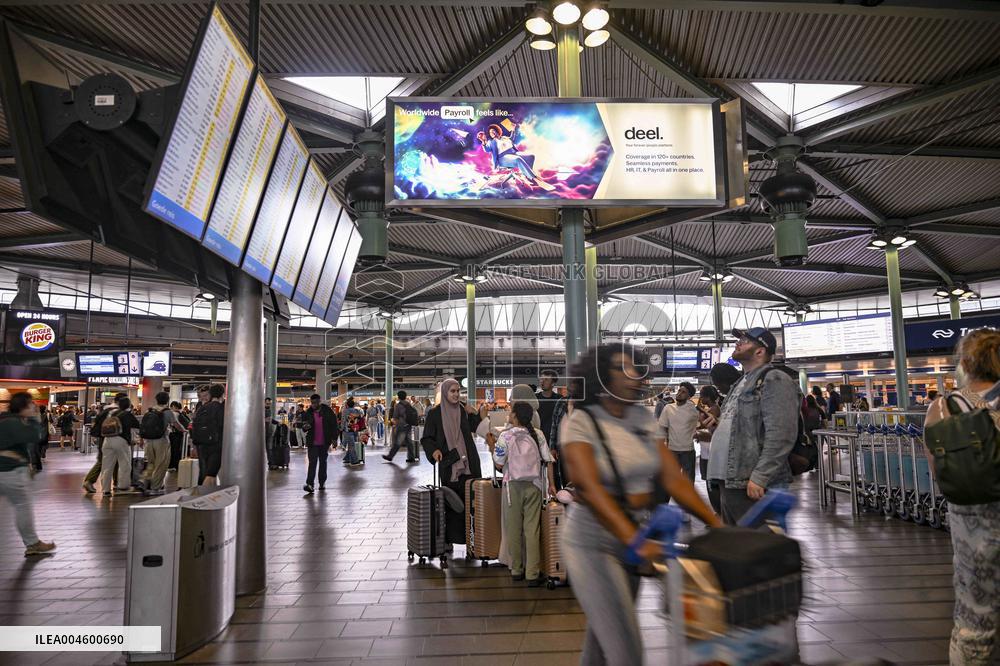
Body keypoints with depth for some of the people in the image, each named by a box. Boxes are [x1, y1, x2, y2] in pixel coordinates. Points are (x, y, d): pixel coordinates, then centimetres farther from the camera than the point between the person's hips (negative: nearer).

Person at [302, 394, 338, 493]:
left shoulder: (327, 411, -3)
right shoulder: (308, 413, 1)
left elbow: (334, 425, 2)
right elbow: (304, 428, 8)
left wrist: (334, 438, -3)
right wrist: (305, 427, -17)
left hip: (324, 442, 0)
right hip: (312, 443, 0)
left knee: (323, 462, 11)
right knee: (312, 463, -8)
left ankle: (322, 483, 22)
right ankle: (309, 484, -13)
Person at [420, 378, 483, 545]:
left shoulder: (464, 409, 8)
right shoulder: (435, 413, 1)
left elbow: (477, 428, 6)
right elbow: (426, 438, 1)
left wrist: (473, 413, -11)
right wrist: (433, 450, -18)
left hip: (469, 462, 2)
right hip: (448, 464, -2)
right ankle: (451, 538, 11)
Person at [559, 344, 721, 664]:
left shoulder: (644, 417, 2)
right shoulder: (580, 422, -14)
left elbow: (674, 478, -2)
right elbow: (591, 489, -26)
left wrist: (716, 523, -14)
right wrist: (635, 540, -38)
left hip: (635, 535, 5)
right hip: (592, 543, -5)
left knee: (601, 640, 19)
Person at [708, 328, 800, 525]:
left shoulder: (775, 380, -8)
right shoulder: (742, 383, 21)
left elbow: (780, 435, -19)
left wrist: (759, 477, -23)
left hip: (756, 486, -9)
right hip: (731, 483, 10)